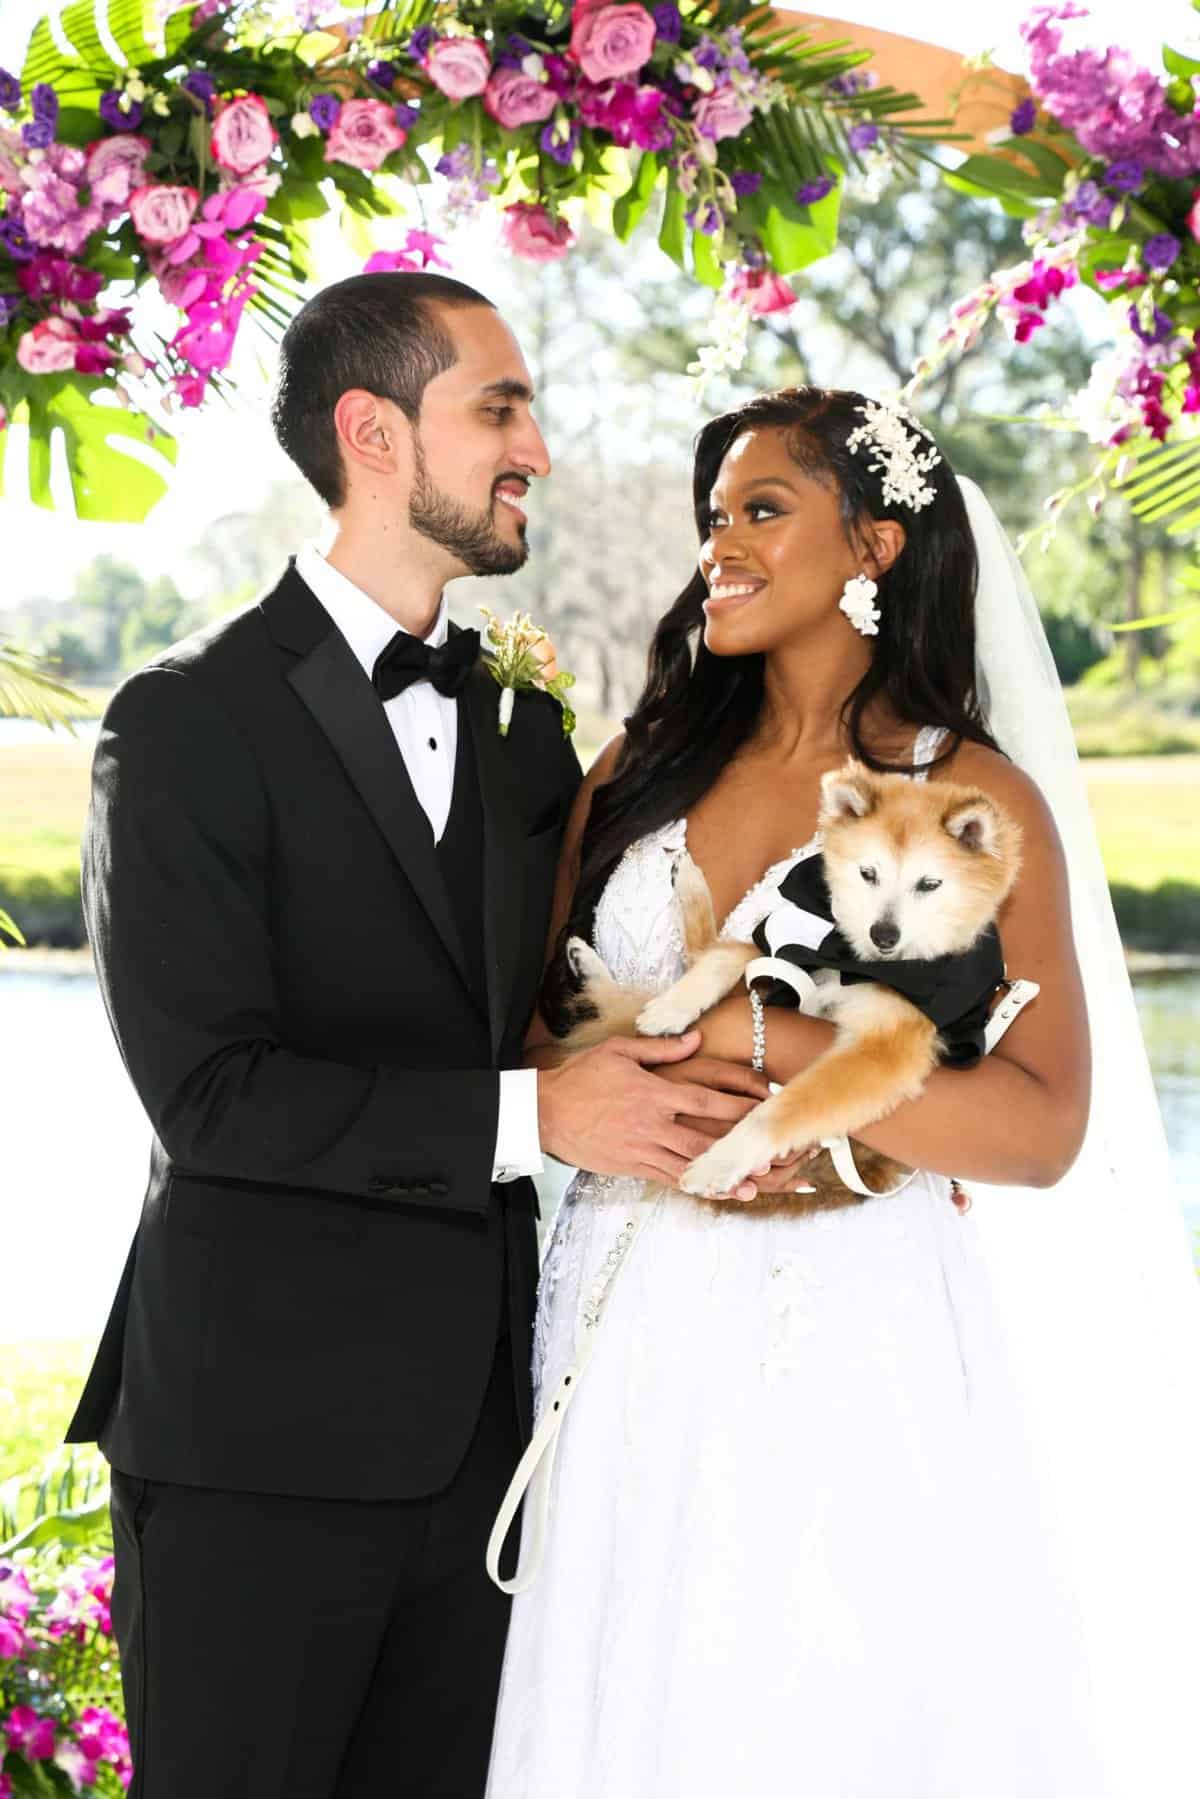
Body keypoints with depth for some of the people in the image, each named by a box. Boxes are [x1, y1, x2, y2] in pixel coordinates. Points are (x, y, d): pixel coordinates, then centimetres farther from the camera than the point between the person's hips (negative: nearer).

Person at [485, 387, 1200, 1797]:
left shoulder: (977, 801, -4)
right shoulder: (641, 767, 9)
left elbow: (1041, 1127, -13)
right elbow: (534, 1026, 12)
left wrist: (749, 1039, -19)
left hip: (851, 1349, -3)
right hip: (628, 1336, 4)